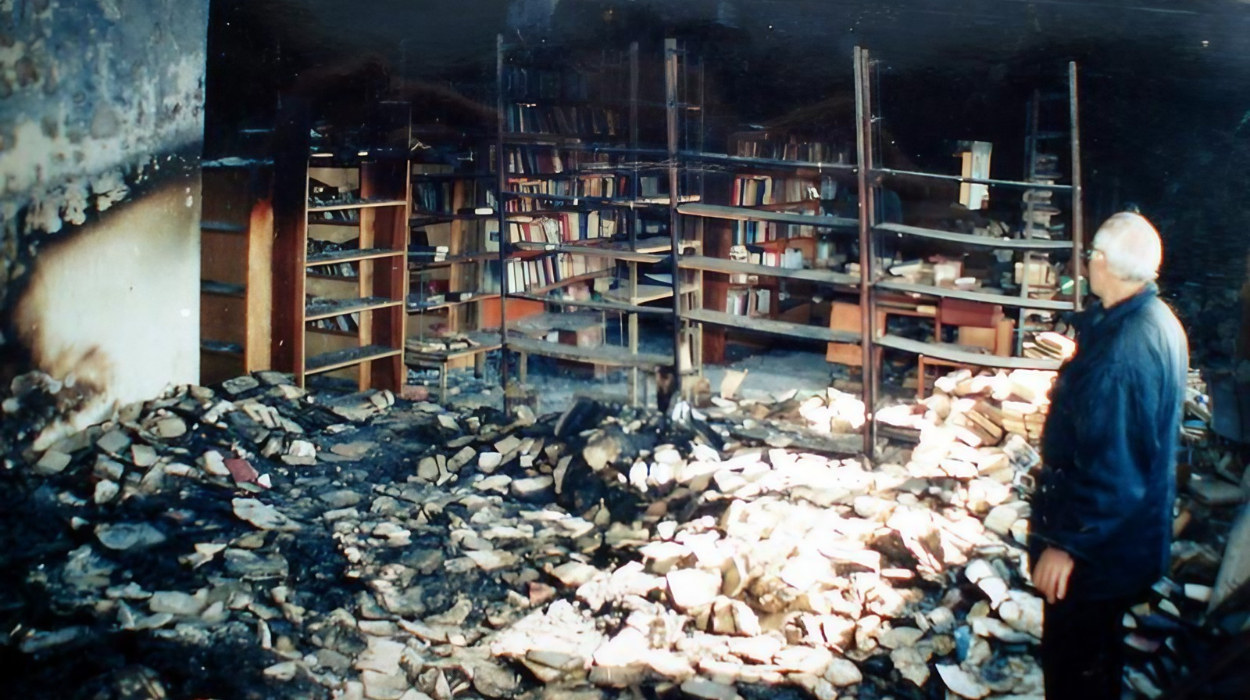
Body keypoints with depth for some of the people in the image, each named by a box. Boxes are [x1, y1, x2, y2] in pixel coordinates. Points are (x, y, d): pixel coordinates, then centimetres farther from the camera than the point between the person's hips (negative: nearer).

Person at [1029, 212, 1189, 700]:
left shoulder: (1120, 352, -32)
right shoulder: (1161, 322, 0)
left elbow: (1109, 466, -30)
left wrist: (1065, 542, -22)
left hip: (1097, 546, -10)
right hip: (1136, 531, 10)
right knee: (1101, 646, 26)